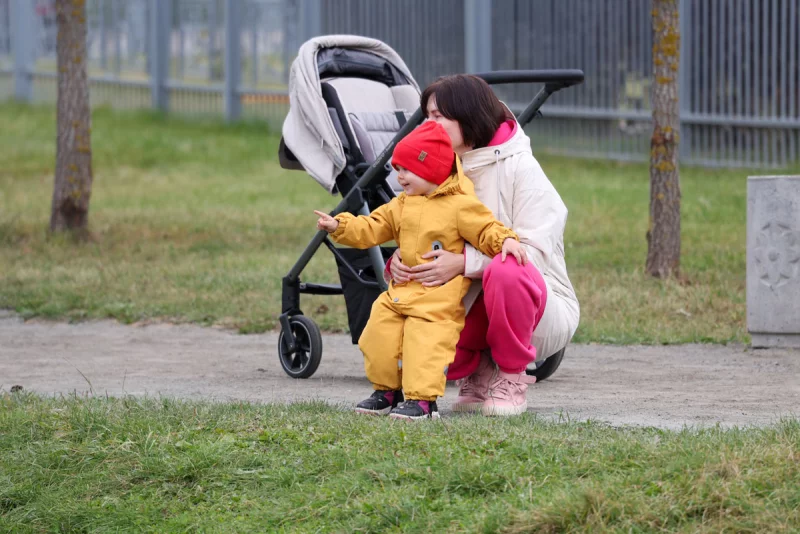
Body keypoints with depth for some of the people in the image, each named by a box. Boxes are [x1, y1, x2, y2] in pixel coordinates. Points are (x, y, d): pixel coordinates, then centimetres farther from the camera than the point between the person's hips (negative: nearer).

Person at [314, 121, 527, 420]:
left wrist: (505, 240, -25)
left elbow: (486, 230, -6)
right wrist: (339, 227, 4)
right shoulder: (402, 205, 14)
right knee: (380, 335, 5)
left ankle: (422, 399, -11)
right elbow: (371, 229, 15)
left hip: (439, 298, -7)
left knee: (425, 345, -16)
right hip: (402, 290, 7)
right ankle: (387, 391, 20)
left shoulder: (461, 206, -8)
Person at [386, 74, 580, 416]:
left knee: (505, 271, -38)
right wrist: (399, 259, -20)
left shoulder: (518, 167, -12)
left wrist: (464, 263, -35)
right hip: (470, 307, 5)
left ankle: (512, 377, -15)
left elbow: (535, 250, -23)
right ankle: (478, 372, 6)